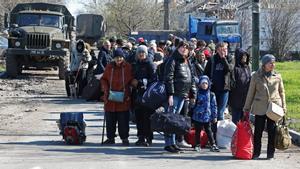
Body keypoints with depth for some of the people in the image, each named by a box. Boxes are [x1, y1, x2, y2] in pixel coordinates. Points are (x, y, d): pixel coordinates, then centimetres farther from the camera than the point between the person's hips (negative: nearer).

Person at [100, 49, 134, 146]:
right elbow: (103, 79, 12)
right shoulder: (109, 67, 5)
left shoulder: (128, 67, 1)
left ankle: (124, 138, 11)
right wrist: (106, 89, -4)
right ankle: (110, 138, 17)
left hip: (123, 99, -2)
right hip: (110, 98, 2)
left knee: (123, 120, 0)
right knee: (110, 119, 6)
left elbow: (131, 80, 7)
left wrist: (127, 94, -4)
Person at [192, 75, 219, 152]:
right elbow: (193, 105, 5)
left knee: (208, 131, 3)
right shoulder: (197, 94, 0)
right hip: (197, 117, 0)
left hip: (207, 117, 0)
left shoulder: (211, 95, 2)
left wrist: (214, 116, 4)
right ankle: (197, 145, 17)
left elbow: (214, 106, 5)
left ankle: (213, 145, 7)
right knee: (197, 131, 8)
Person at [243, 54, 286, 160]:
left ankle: (270, 153, 12)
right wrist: (247, 108, 8)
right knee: (258, 131, 2)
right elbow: (251, 92, 7)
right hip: (260, 108, -1)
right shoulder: (256, 76, 1)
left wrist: (283, 107, 8)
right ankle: (256, 153, 12)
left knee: (272, 131, 2)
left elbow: (281, 92, 13)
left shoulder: (277, 76, 5)